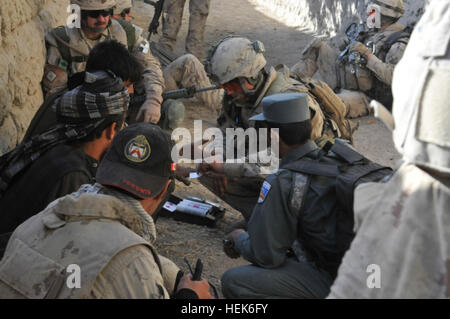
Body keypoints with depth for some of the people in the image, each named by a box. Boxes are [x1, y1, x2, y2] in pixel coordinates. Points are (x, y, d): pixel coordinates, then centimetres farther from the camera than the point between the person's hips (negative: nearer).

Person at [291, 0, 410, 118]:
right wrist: (345, 44, 0)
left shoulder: (399, 44, -15)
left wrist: (367, 54, -30)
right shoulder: (374, 32, 12)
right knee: (317, 46, 7)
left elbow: (393, 77, -27)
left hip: (362, 96, -9)